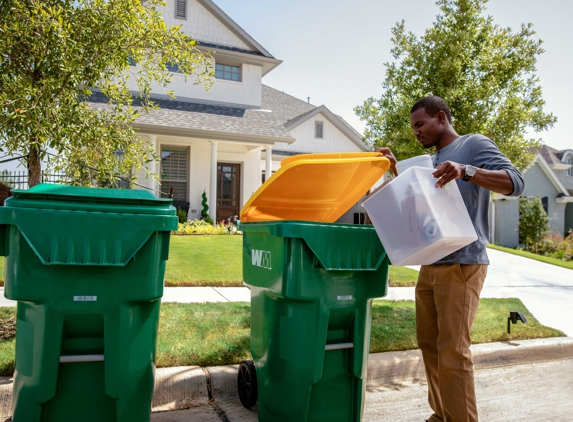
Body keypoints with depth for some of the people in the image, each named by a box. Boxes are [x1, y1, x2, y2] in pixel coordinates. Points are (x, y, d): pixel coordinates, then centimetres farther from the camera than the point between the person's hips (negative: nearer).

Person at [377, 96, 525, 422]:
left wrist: (466, 171, -32)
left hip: (462, 265, -8)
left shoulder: (474, 144, -3)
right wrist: (396, 170, 11)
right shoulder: (433, 161, 20)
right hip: (430, 266, 8)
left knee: (453, 351, -8)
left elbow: (516, 182, -15)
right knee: (429, 343, 12)